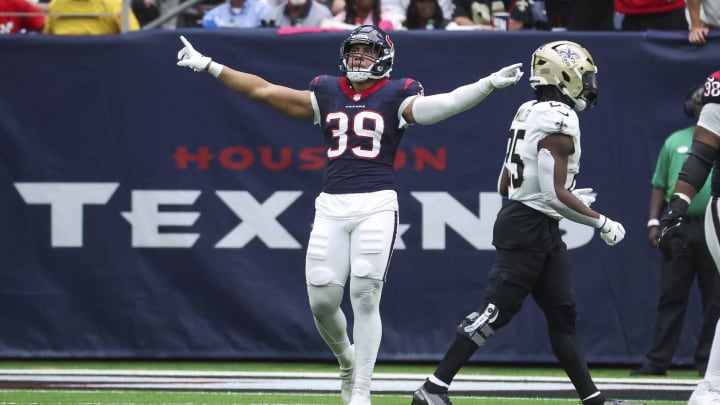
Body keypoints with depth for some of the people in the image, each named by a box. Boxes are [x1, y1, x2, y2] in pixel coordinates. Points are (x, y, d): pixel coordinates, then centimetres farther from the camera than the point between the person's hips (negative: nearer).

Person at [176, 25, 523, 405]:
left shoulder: (395, 97, 5)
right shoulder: (326, 95, 15)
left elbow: (441, 105, -10)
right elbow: (264, 90, 16)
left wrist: (488, 84, -25)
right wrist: (207, 65, 15)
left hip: (376, 205, -3)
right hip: (331, 204, 3)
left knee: (365, 296, -9)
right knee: (321, 299, -1)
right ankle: (346, 359, 29)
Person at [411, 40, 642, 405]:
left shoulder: (528, 114, 13)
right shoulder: (559, 120, -16)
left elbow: (505, 186, 16)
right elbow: (554, 194, -21)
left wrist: (566, 197, 23)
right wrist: (601, 223, -12)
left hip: (543, 233, 10)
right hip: (528, 228, -10)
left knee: (563, 316, 11)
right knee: (496, 311, -9)